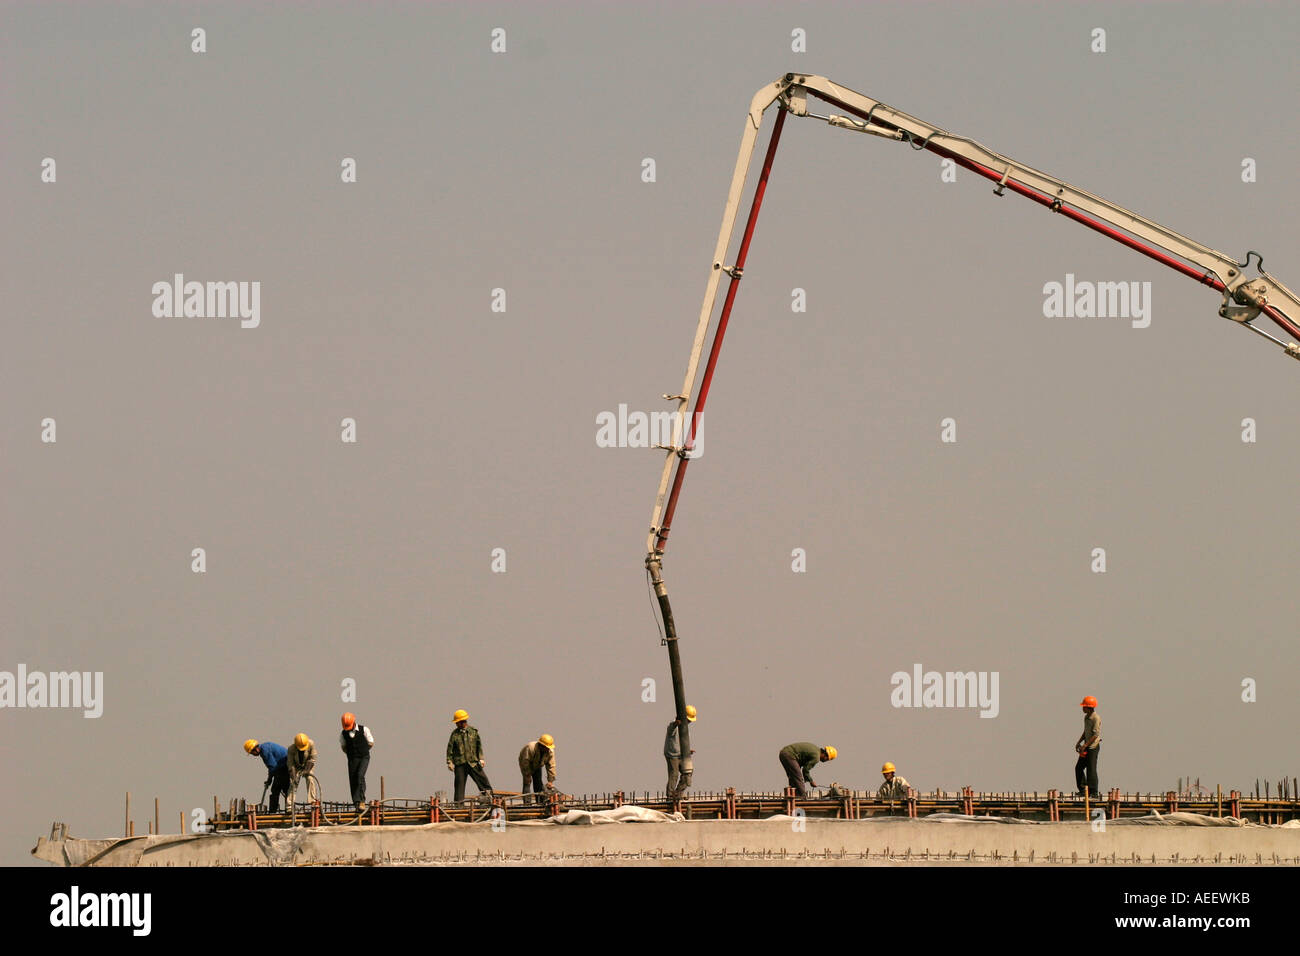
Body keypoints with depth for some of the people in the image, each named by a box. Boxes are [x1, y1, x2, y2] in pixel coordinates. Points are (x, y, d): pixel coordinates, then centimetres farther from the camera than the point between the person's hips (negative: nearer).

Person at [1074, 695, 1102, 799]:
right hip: (1086, 746, 9)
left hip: (1093, 747, -9)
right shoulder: (1086, 717, 10)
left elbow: (1095, 735, -20)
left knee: (1091, 769, -8)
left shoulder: (1096, 719, -17)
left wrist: (1085, 745, -21)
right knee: (1079, 767, 10)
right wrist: (1079, 742, 10)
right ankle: (1083, 789, 17)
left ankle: (1095, 793, -2)